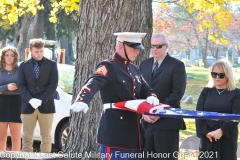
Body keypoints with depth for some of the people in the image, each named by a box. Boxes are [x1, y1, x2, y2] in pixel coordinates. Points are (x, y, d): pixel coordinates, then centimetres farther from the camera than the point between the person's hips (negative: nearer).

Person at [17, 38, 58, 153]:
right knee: (27, 137, 1)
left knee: (46, 137, 2)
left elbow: (53, 84, -2)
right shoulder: (24, 65, 8)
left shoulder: (51, 65, 5)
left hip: (46, 106, -1)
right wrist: (30, 100, -14)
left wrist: (41, 100, -13)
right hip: (28, 106, 1)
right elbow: (21, 85, 2)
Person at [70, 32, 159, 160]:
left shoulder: (134, 69, 18)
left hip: (133, 129, 9)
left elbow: (145, 89, 22)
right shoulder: (108, 67, -9)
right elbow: (93, 84, -26)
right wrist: (82, 101, -47)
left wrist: (151, 97, -4)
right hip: (114, 129, -8)